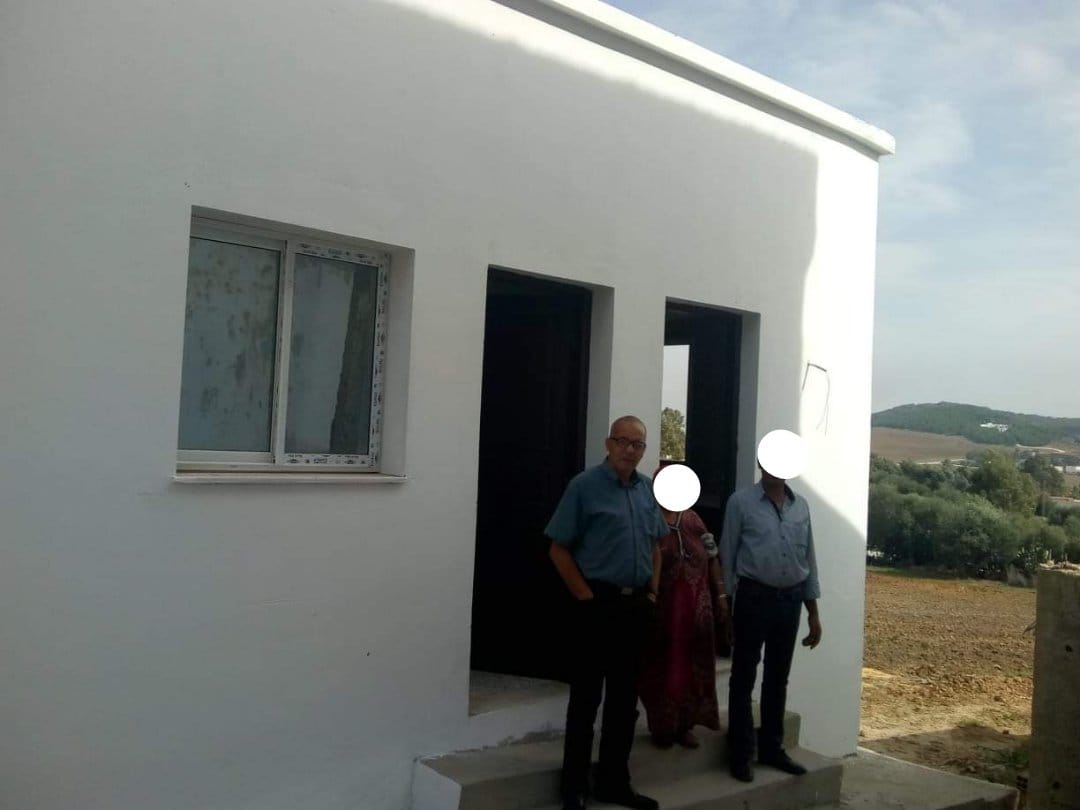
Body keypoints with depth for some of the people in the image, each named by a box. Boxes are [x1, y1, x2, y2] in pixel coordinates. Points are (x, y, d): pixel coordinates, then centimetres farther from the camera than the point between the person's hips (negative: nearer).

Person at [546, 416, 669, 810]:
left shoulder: (647, 489, 9)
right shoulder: (585, 486, -9)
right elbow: (559, 549, -10)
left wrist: (653, 592, 10)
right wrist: (586, 597, -11)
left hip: (636, 606, 6)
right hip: (598, 604, -6)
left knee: (625, 699, 14)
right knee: (586, 698, 1)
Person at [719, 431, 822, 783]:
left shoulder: (801, 505, 8)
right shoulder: (741, 502, -5)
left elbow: (809, 559, 12)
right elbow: (727, 556, -2)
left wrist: (813, 612, 11)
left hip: (790, 599, 5)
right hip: (754, 596, -4)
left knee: (778, 678, 14)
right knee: (744, 678, 4)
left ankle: (772, 747, 27)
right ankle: (740, 754, 13)